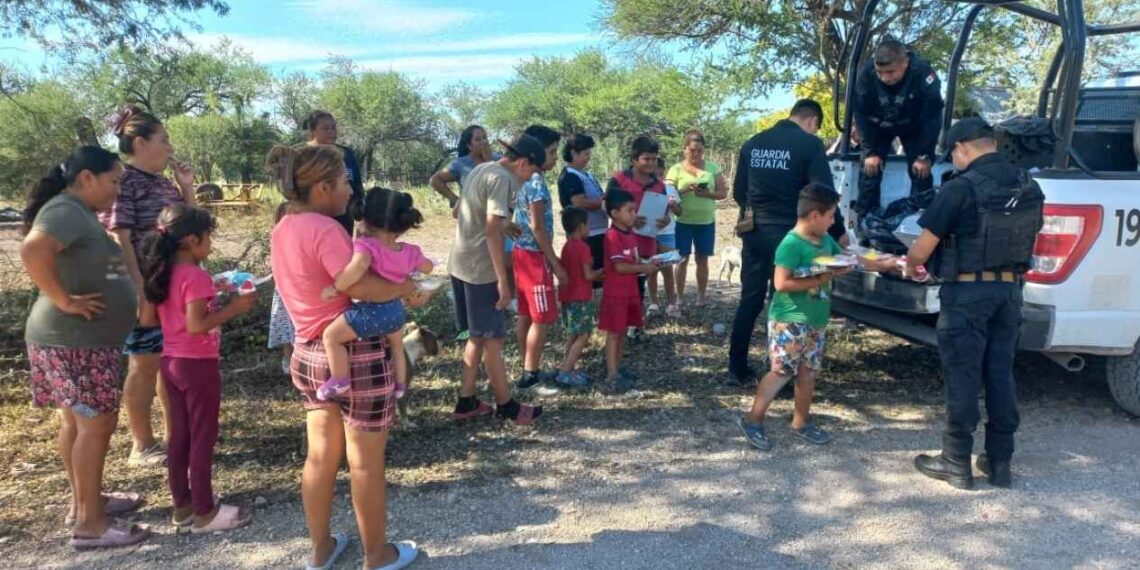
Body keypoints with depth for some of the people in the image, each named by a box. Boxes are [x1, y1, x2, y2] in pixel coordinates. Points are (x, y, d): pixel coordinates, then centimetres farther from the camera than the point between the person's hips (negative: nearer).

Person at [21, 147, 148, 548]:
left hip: (85, 340, 10)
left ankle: (84, 500, 31)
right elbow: (32, 252, -34)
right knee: (96, 425, -4)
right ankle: (89, 523, 5)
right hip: (75, 341, -10)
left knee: (77, 422, 18)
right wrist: (63, 301, -26)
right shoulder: (65, 211, -17)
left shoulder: (81, 213, 14)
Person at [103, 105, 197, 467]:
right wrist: (140, 290, -22)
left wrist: (187, 187, 5)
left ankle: (173, 430, 30)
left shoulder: (164, 182, 11)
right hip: (146, 290, -8)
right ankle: (142, 445, 16)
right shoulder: (122, 181, -13)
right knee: (145, 364, 3)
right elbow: (118, 239, -18)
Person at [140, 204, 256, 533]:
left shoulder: (164, 273, 7)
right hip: (198, 364, -9)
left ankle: (182, 505, 27)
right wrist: (233, 308, -18)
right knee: (203, 438, 2)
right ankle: (205, 512, 12)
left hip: (171, 361, 9)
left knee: (179, 435, 16)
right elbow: (197, 326, -24)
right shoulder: (196, 276, -19)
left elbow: (182, 315, 13)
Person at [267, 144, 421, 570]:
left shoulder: (283, 229, 8)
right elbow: (361, 286, -29)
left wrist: (393, 279, 4)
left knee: (321, 455, 18)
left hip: (309, 353, 8)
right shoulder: (324, 228, -20)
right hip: (354, 354, -8)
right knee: (366, 462, 8)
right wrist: (405, 288, -12)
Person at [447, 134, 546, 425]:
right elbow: (491, 231, -23)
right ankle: (506, 406, 12)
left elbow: (461, 213, 24)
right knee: (493, 339, 1)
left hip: (460, 264, 9)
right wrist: (502, 280, -21)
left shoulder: (480, 169, 13)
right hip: (480, 269, -9)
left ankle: (466, 402, 21)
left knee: (477, 336, 16)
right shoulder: (502, 178, -16)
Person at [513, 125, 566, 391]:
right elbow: (537, 227, -21)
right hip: (535, 256, -10)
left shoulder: (522, 178, 12)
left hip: (522, 251, 10)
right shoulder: (536, 181, -18)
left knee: (526, 315, 13)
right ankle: (531, 374, 5)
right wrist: (556, 263, -17)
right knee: (542, 318, -2)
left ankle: (527, 369, 21)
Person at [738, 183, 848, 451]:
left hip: (816, 321, 8)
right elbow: (781, 283, -24)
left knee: (809, 372, 13)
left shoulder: (826, 240, 8)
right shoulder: (791, 244, -18)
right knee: (782, 371, -5)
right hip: (789, 321, -8)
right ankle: (753, 420, 6)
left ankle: (801, 422, 27)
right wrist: (820, 279, -20)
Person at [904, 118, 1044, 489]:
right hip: (1009, 291, 6)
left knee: (962, 378, 2)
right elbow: (1028, 239, 16)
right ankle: (1000, 462, 22)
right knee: (1000, 376, 14)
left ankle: (956, 463, 12)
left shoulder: (961, 188, -15)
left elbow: (921, 250, -14)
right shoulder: (1030, 188, 6)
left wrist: (910, 264, 8)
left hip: (967, 293, -6)